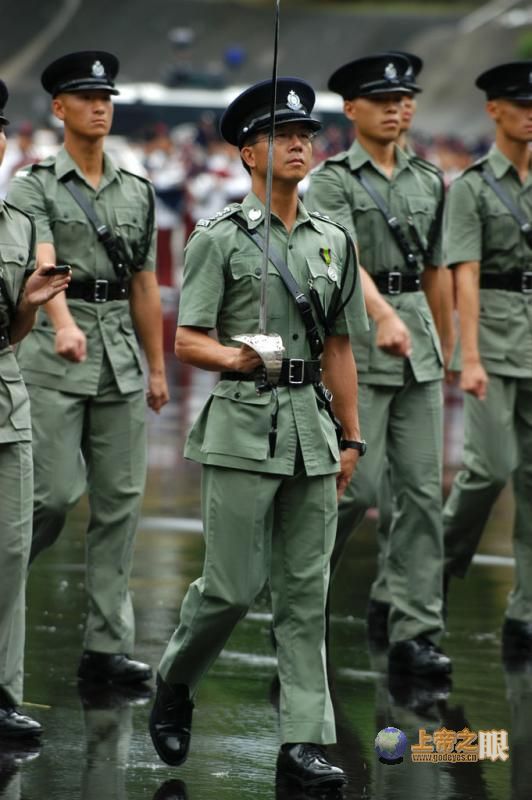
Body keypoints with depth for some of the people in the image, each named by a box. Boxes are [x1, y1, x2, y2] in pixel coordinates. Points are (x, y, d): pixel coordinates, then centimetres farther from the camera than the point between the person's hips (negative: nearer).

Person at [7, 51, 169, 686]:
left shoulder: (137, 193, 14)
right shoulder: (34, 185, -2)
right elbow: (41, 261, -20)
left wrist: (157, 367, 14)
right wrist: (64, 324, -37)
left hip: (121, 355, 5)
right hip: (54, 354, -5)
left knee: (120, 501, 2)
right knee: (54, 492, -11)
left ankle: (107, 645, 5)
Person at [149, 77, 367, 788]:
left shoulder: (334, 241, 13)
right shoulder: (219, 239, -2)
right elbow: (186, 341, -7)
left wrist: (351, 439, 14)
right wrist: (234, 357, -24)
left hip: (312, 428, 5)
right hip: (243, 428, -5)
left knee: (306, 592, 3)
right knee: (233, 587, -4)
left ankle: (305, 739, 4)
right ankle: (173, 684, 22)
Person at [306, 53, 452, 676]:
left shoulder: (428, 183, 13)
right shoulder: (331, 181, -4)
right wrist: (382, 315, -34)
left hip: (419, 346, 5)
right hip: (356, 340, -5)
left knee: (422, 491, 1)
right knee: (358, 484, -8)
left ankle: (415, 634, 3)